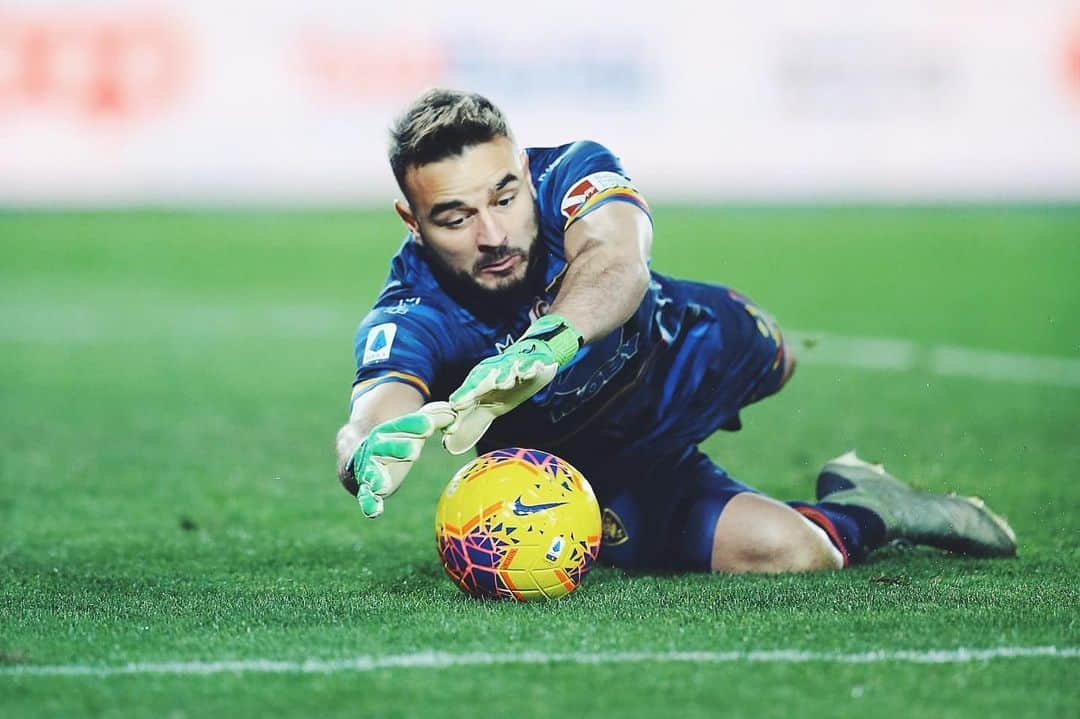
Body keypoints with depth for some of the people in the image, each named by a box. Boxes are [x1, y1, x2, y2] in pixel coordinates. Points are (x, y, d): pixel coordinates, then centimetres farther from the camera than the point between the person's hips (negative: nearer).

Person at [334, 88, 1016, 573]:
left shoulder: (570, 173, -31)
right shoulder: (411, 319, -33)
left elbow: (617, 261, -53)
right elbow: (372, 411, -51)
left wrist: (545, 342, -76)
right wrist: (373, 446, -78)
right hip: (607, 472, -4)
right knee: (790, 551, -20)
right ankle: (871, 511, 14)